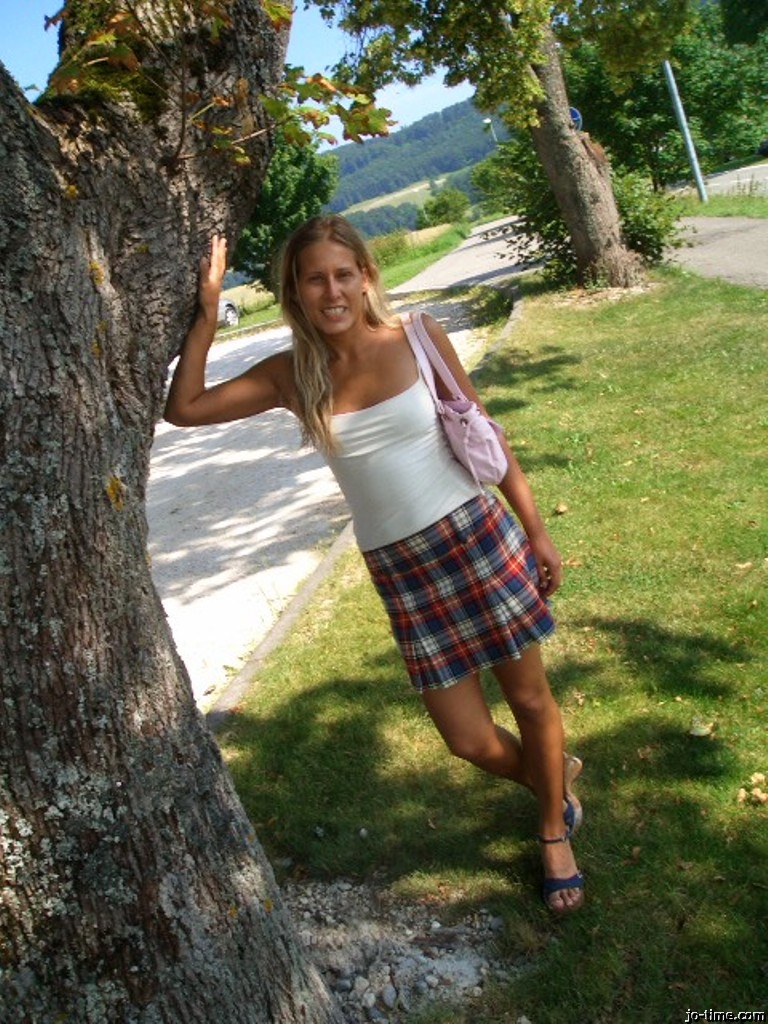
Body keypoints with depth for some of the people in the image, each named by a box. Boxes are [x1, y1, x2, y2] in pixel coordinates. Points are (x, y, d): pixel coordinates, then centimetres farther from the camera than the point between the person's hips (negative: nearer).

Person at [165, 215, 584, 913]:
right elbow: (183, 409, -7)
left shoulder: (417, 338, -7)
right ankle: (555, 774, 42)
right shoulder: (292, 376, -4)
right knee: (469, 741, 6)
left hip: (477, 536, -1)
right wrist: (207, 315, -13)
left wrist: (536, 531, 2)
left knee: (530, 699, 11)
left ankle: (555, 834, 40)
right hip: (399, 573, 2)